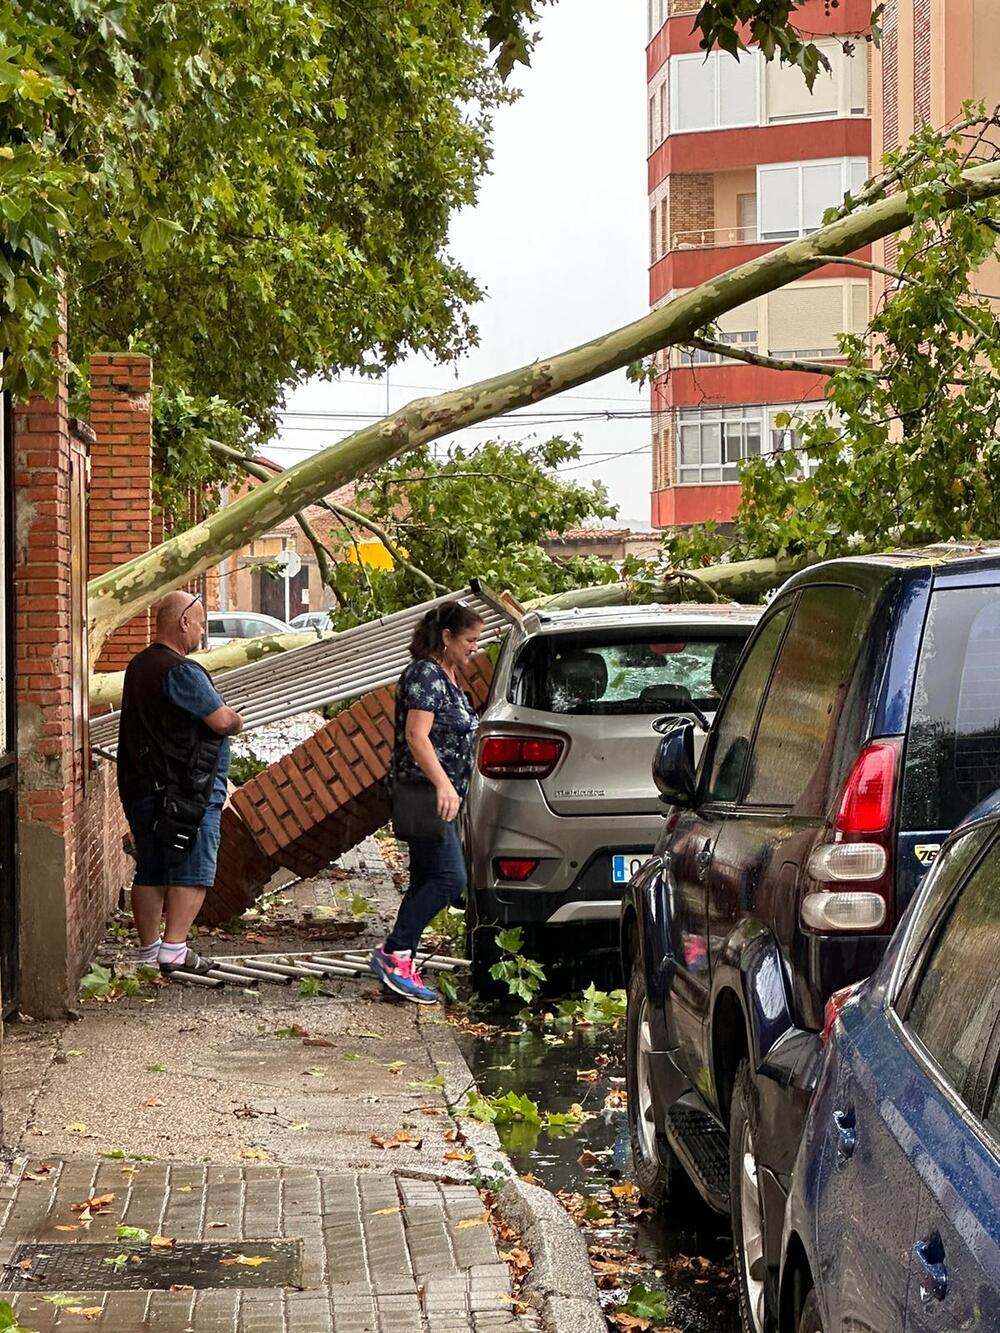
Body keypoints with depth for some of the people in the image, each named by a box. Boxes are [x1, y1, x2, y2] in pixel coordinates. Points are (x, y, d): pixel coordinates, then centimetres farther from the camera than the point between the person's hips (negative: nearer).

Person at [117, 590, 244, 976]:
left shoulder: (139, 666, 13)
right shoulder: (181, 672, -17)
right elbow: (223, 721, -18)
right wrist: (237, 721, 6)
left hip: (142, 789, 9)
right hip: (187, 791, -9)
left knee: (150, 872, 13)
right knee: (192, 872, -4)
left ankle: (148, 950, 19)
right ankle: (174, 949, -9)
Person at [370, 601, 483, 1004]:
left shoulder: (448, 678, 19)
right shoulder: (425, 675, -12)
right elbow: (416, 736, -21)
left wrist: (450, 788, 26)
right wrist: (443, 784, -29)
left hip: (442, 797, 11)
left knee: (425, 882, 9)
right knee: (449, 877, -15)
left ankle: (399, 969, 10)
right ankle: (393, 952, -13)